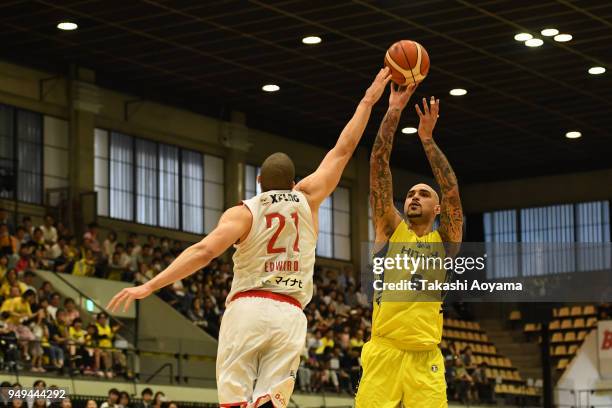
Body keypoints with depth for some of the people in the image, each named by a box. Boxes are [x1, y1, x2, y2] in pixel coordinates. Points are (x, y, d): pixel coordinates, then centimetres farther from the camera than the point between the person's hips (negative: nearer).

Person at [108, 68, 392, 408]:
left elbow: (203, 251, -11)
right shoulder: (306, 199, 12)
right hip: (290, 315, 2)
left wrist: (150, 286, -14)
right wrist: (368, 102, 29)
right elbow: (343, 150, 20)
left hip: (247, 308, -2)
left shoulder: (243, 213, 4)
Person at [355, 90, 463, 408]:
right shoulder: (390, 228, 12)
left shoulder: (445, 239, 13)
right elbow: (378, 167, 5)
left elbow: (451, 190, -2)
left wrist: (427, 139, -7)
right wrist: (393, 111, -1)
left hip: (425, 358, 1)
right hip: (384, 351, -1)